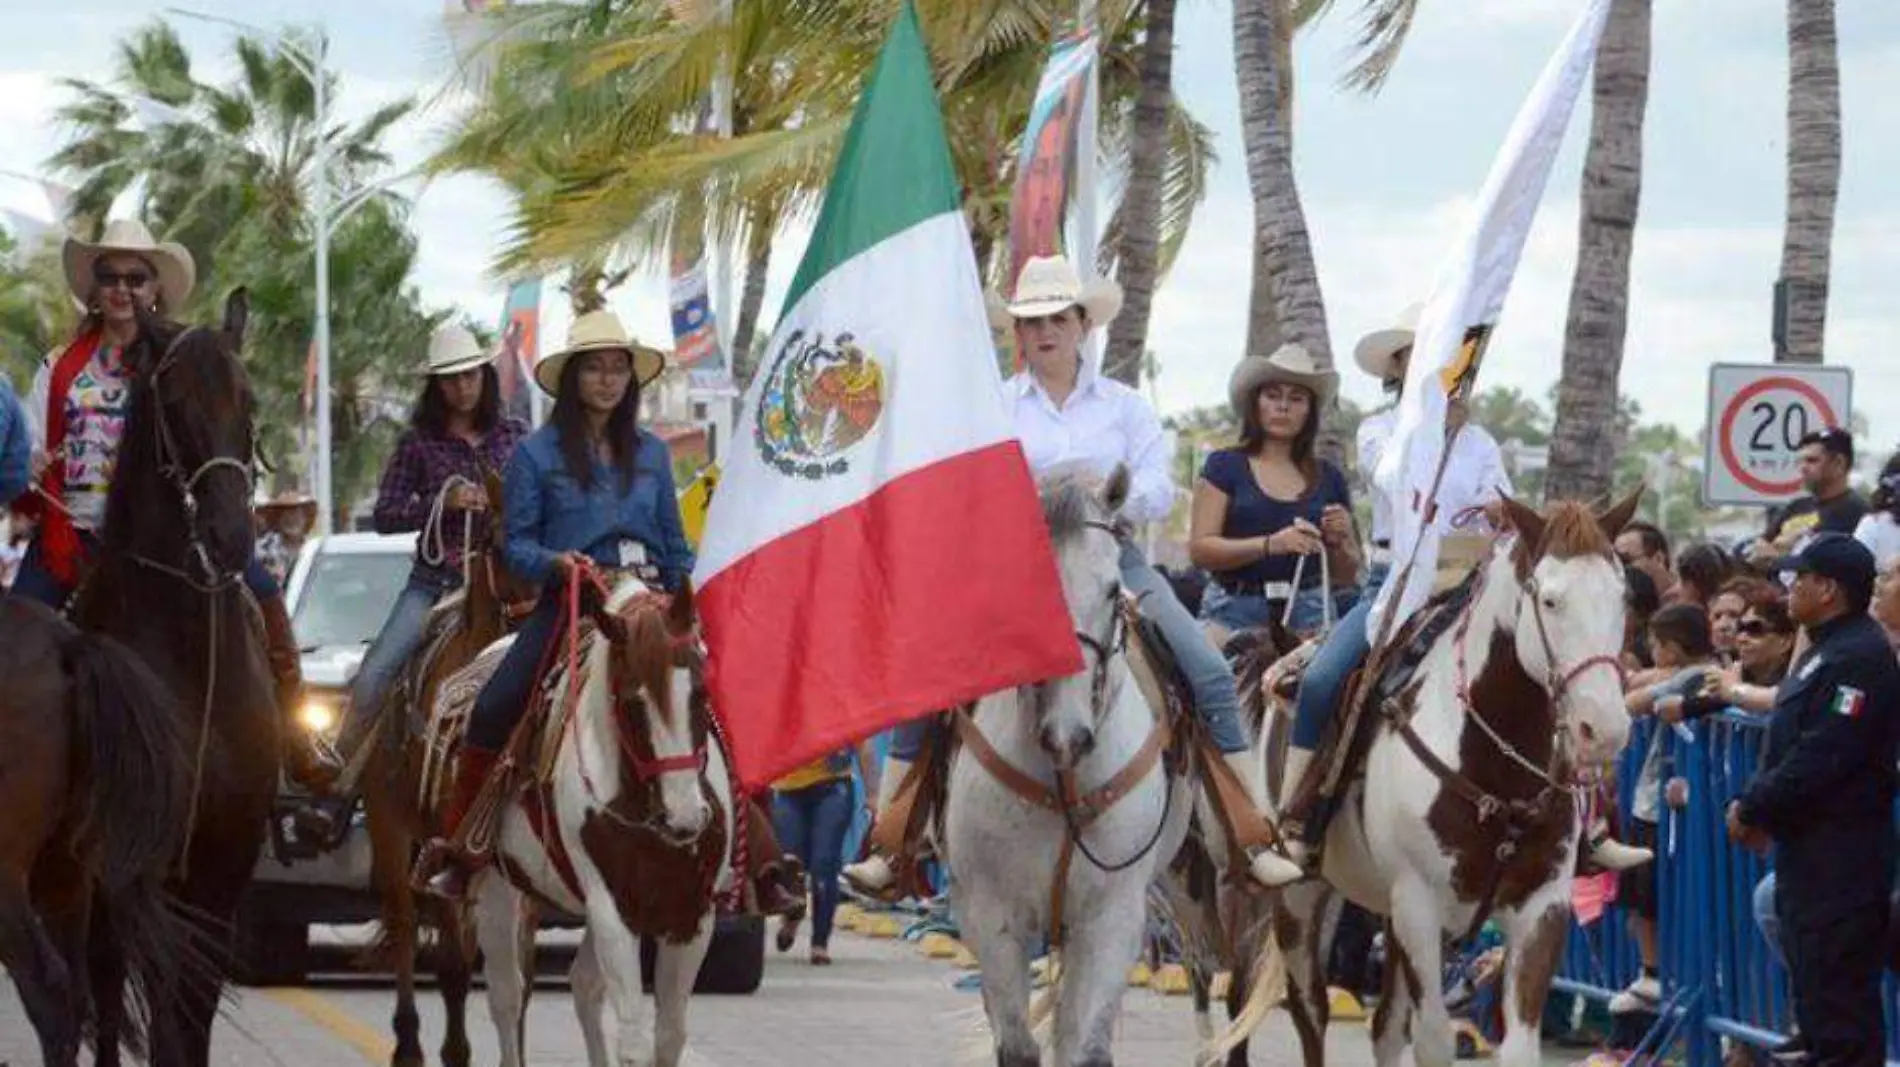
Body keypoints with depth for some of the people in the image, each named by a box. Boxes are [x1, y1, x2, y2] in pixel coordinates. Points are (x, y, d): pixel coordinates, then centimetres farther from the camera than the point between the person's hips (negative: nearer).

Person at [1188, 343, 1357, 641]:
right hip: (1237, 612, -2)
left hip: (1307, 615, 2)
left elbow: (1346, 576, 19)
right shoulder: (1224, 466, 7)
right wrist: (1271, 544, -15)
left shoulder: (1328, 478, 15)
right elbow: (1199, 549, -4)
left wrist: (1338, 543, -3)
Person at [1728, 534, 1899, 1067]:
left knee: (1836, 994, -9)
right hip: (1811, 850, 11)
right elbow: (1791, 745, 21)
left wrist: (1754, 809, -15)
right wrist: (1754, 803, 7)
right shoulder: (1827, 650, 16)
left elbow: (1818, 758, -24)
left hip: (1839, 857, -11)